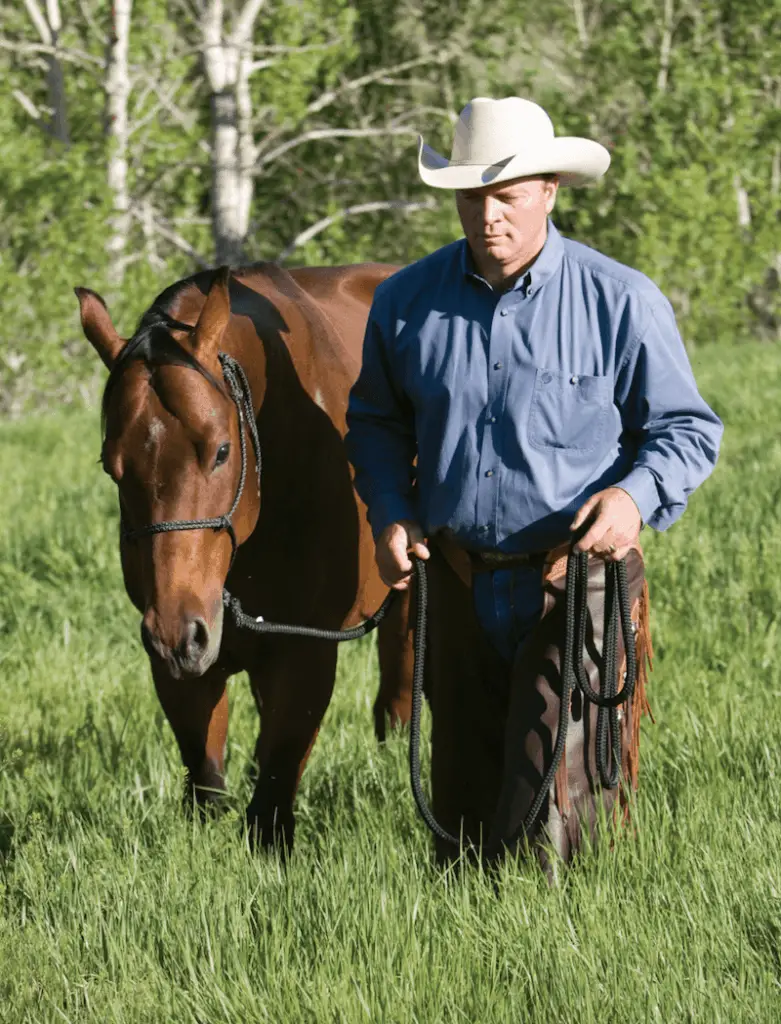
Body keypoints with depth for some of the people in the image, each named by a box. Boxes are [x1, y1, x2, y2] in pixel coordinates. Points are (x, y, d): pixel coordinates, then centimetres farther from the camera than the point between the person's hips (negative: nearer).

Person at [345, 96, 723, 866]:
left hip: (578, 582, -4)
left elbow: (686, 428, 0)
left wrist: (637, 494, -20)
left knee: (548, 825, -11)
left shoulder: (621, 302, -6)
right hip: (459, 588, 4)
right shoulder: (407, 302, 3)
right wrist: (390, 513, -1)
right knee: (463, 801, 13)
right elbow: (375, 421, 16)